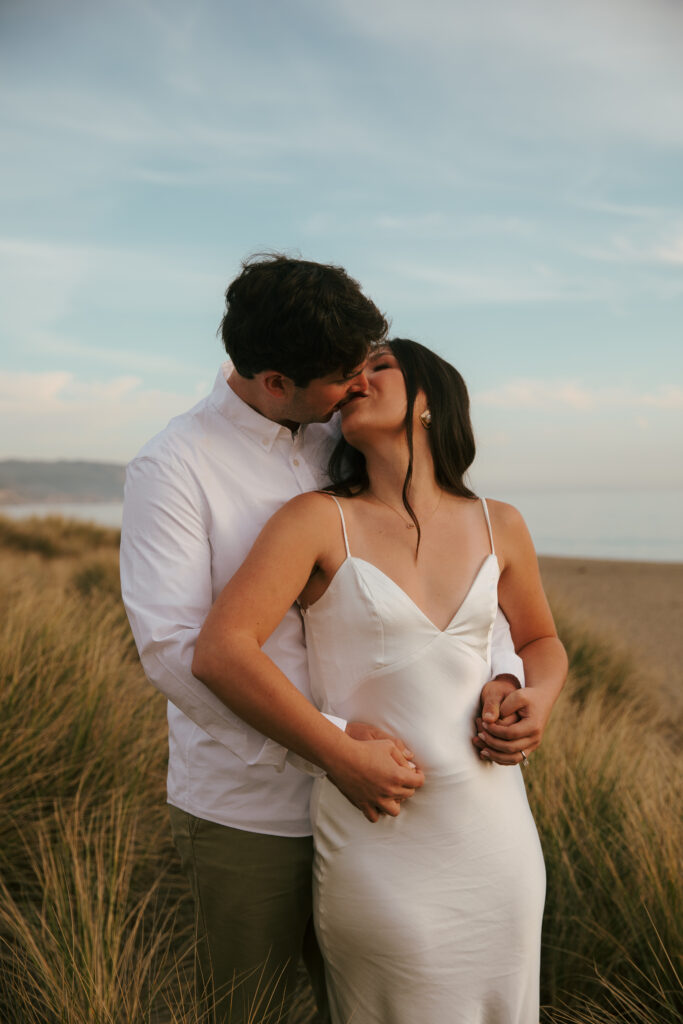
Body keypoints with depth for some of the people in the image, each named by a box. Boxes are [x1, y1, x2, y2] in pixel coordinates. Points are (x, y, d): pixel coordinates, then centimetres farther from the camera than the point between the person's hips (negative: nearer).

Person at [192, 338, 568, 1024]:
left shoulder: (498, 526, 4)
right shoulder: (320, 519, -8)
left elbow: (542, 642, 19)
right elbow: (218, 653, -19)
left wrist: (535, 705, -3)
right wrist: (346, 761, -16)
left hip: (495, 834, 4)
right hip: (376, 835, -4)